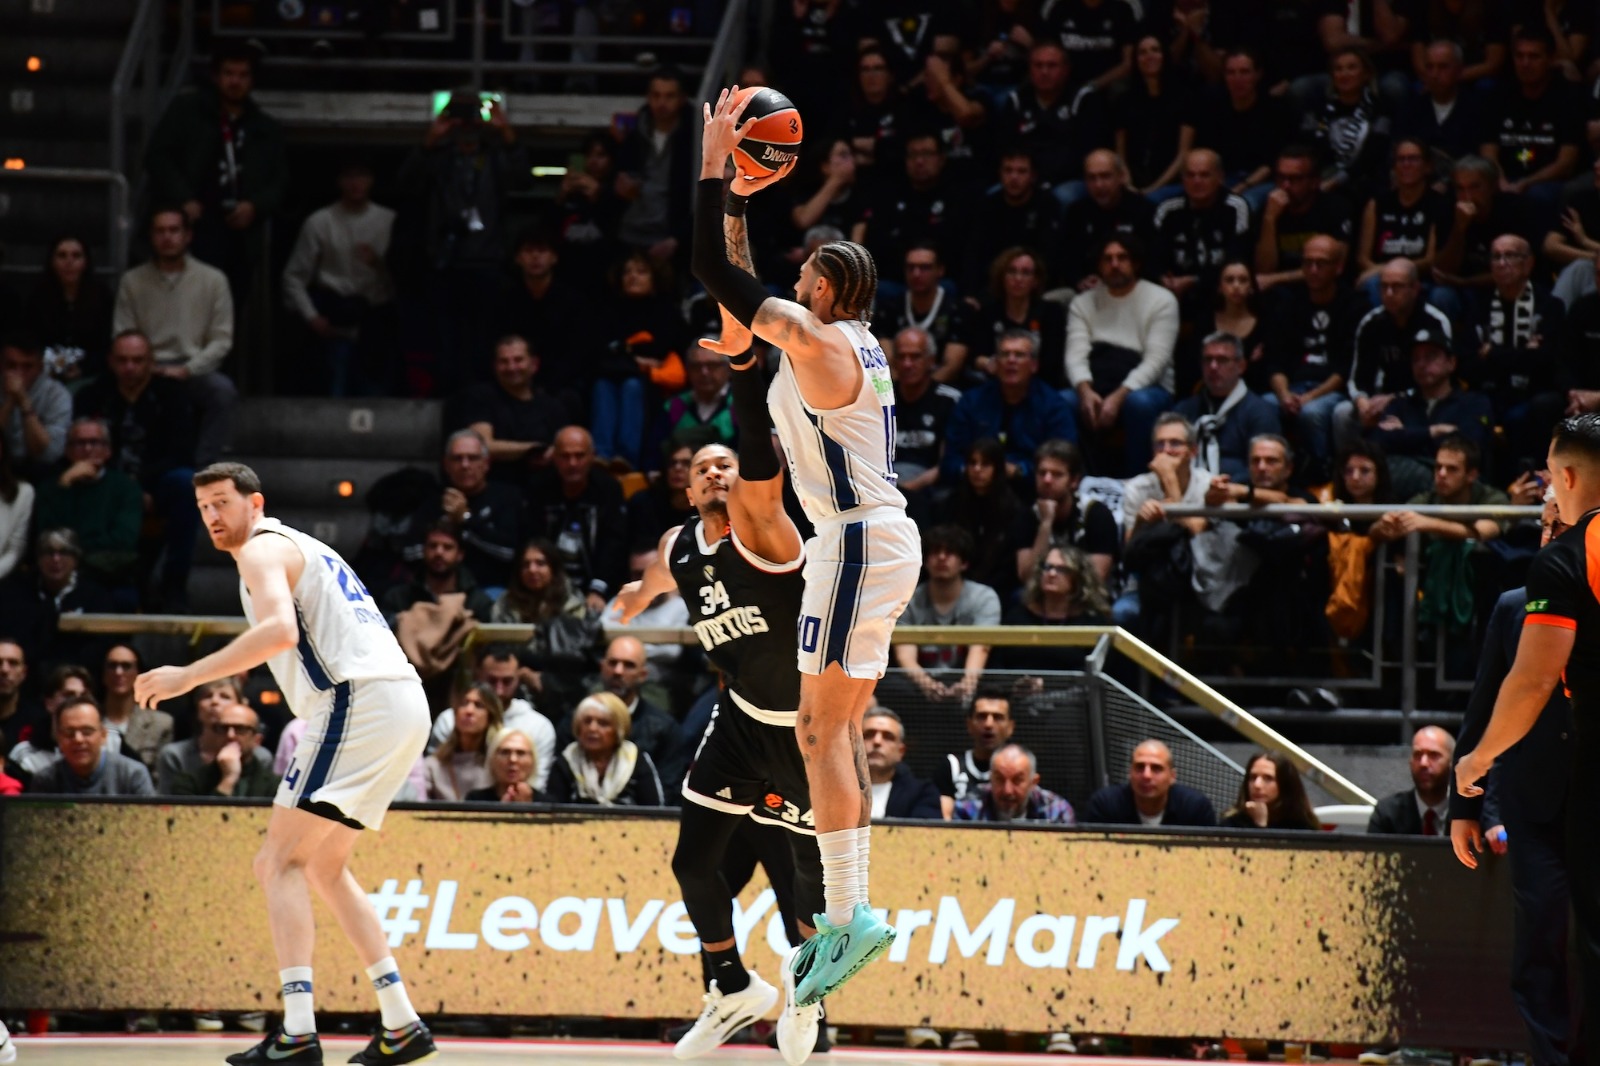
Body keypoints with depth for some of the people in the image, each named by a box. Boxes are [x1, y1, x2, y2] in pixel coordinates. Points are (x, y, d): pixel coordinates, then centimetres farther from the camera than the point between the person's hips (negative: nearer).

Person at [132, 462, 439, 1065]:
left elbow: (281, 630, -21)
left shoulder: (263, 549, -2)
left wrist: (190, 676, -21)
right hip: (404, 702, 10)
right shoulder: (303, 548, 28)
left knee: (282, 862, -11)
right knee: (323, 867, 20)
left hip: (358, 701, -10)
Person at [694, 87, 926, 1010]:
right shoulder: (852, 343, 14)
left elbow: (716, 275, -16)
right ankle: (848, 912, 13)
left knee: (822, 729, -10)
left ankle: (848, 915, -15)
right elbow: (737, 291, 26)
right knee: (842, 728, 12)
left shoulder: (815, 341, -13)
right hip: (882, 540, 10)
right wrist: (737, 200, 23)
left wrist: (715, 165, -11)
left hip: (859, 542, -10)